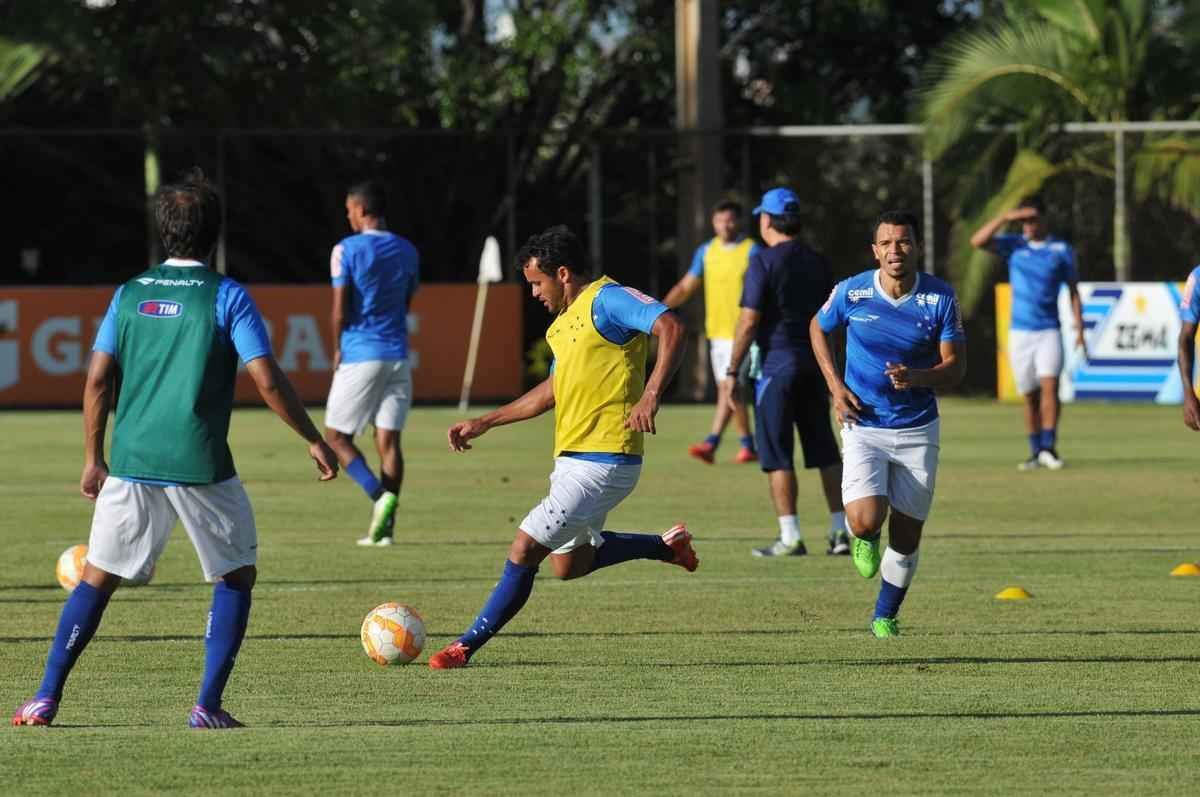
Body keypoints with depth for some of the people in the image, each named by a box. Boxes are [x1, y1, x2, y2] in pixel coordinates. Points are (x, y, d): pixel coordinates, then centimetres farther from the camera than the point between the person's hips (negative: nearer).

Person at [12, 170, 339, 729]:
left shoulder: (130, 294, 8)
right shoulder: (227, 297, -4)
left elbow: (99, 379, 5)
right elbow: (267, 380, -9)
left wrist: (93, 459, 13)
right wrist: (314, 440, 1)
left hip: (131, 462, 3)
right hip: (201, 467, -3)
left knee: (97, 577, 14)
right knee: (237, 577, 13)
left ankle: (46, 699, 7)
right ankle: (208, 705, 3)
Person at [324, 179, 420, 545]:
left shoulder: (347, 250, -7)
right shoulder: (407, 252, 9)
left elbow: (339, 310, -9)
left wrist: (337, 350, 5)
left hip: (359, 354, -5)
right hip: (398, 356, 5)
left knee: (337, 436, 4)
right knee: (388, 440, 3)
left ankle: (379, 496, -18)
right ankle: (383, 527, -2)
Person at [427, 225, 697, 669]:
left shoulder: (607, 301, -13)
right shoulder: (564, 322, 17)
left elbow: (671, 328, -27)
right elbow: (552, 391, 27)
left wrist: (650, 396, -36)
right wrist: (484, 424, 25)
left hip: (602, 462, -11)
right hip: (572, 459, 11)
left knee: (524, 551, -11)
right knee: (569, 564, 20)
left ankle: (466, 647, -5)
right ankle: (666, 547, 31)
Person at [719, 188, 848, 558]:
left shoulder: (764, 261, -9)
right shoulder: (819, 263, 11)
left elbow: (749, 322, -13)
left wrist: (732, 373, -8)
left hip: (778, 364, -6)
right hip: (815, 365, 6)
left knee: (777, 454, -2)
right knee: (826, 452, 10)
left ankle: (790, 537, -6)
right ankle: (841, 531, 8)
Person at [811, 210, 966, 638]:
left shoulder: (940, 297, -9)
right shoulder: (851, 292, -10)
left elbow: (955, 367, -6)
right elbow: (818, 328, 11)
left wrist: (918, 377, -28)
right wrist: (836, 386, -1)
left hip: (918, 430, 1)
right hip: (864, 426, -1)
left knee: (907, 534, 6)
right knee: (866, 521, -20)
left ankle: (885, 616, 29)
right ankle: (865, 538, 18)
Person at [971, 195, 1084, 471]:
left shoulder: (1062, 250, 4)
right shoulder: (1013, 245, 5)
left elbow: (1073, 292, 7)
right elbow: (977, 241, -9)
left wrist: (1079, 329, -1)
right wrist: (1005, 217, -16)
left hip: (1049, 331, -2)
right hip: (1020, 331, 2)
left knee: (1049, 386, -18)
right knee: (1030, 395, 5)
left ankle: (1049, 447, -20)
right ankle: (1036, 453, 12)